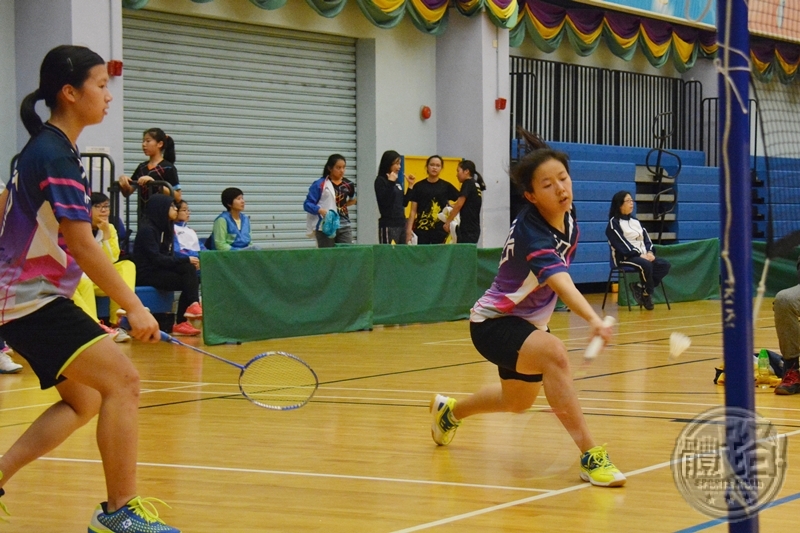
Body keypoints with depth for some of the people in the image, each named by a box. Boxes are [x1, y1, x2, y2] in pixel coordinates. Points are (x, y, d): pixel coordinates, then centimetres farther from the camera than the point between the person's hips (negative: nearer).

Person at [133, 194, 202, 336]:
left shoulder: (166, 228, 14)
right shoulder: (147, 230, -13)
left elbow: (169, 257, 12)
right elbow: (156, 259, -20)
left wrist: (188, 262, -9)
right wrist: (186, 260, -21)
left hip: (160, 270, 8)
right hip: (146, 274, -8)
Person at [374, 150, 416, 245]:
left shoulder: (397, 182, 15)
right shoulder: (380, 181, -6)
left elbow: (404, 203, 16)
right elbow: (384, 202, -17)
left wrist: (410, 185, 13)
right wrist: (391, 183, -19)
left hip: (401, 224, 8)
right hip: (388, 226, -8)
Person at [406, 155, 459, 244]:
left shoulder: (446, 186, 7)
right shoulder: (419, 187, 6)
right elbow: (413, 211, 4)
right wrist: (409, 229, -5)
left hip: (440, 230, 0)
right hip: (421, 230, 0)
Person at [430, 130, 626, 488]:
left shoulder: (568, 222, -7)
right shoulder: (530, 232, -32)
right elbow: (561, 283, -49)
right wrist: (593, 319, -64)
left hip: (528, 322, 9)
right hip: (493, 324, -9)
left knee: (518, 402, 28)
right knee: (554, 354, -37)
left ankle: (450, 410, 56)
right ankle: (590, 456, -35)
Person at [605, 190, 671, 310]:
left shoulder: (635, 221, 21)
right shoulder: (614, 223, -3)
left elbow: (646, 238, 14)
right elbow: (621, 243, -14)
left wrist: (649, 252, -6)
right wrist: (639, 255, -21)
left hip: (643, 256, 7)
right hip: (625, 257, -7)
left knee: (665, 265, -14)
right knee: (646, 265, -35)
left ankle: (640, 287, -14)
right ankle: (647, 294, -16)